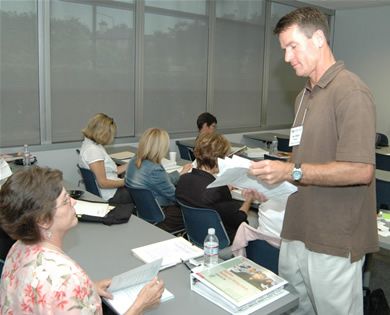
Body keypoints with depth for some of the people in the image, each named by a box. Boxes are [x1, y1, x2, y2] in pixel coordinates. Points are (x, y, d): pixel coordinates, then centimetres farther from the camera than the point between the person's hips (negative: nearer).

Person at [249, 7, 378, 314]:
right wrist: (273, 179, 7)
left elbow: (361, 171, -22)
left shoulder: (351, 93, -13)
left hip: (335, 242, -8)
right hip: (297, 233, 9)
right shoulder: (304, 97, 16)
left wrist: (293, 172, -23)